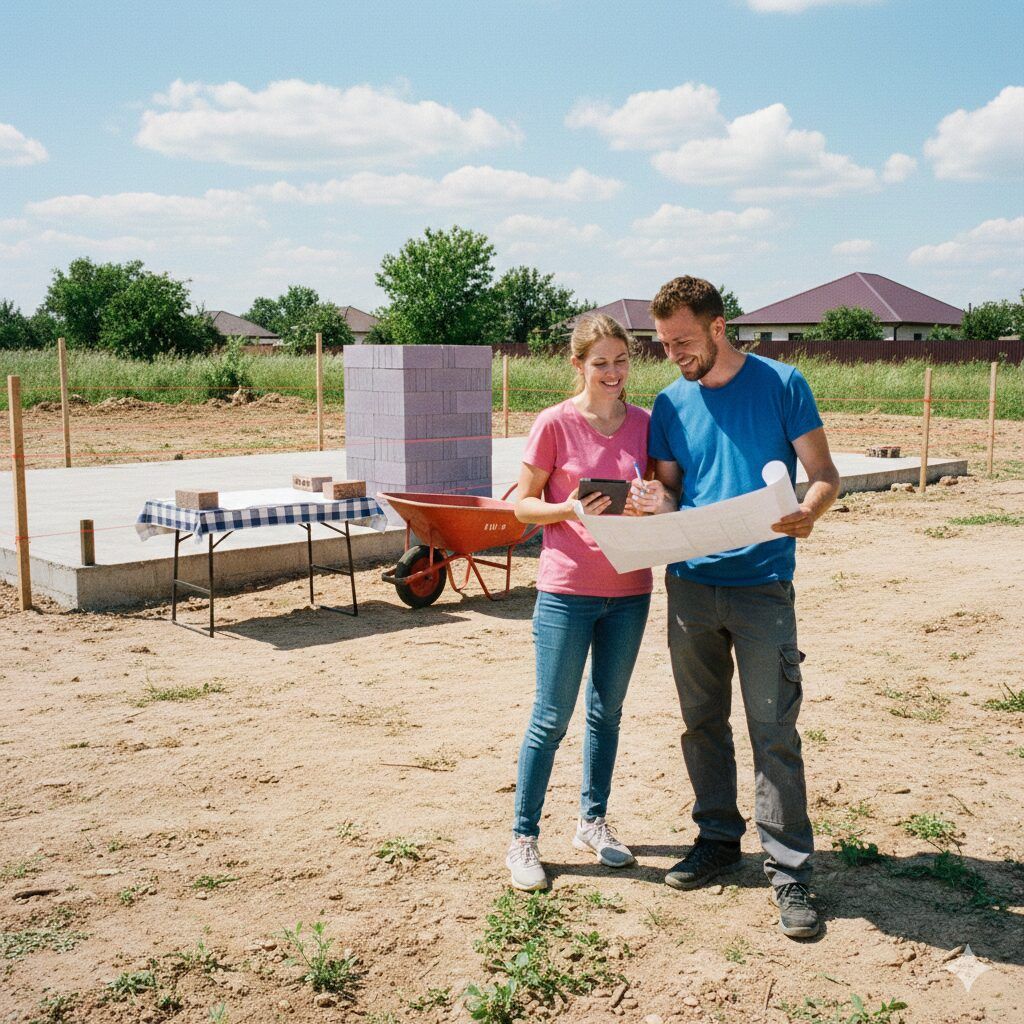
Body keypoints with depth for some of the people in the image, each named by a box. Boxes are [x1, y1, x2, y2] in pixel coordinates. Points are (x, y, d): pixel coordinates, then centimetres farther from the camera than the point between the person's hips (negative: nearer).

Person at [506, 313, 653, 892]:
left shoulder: (645, 423, 4)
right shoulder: (555, 423, -7)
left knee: (608, 711, 15)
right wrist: (572, 509, -21)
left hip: (630, 590, 4)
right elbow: (522, 504, -4)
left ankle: (594, 821, 30)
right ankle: (524, 839, 13)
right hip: (567, 590, -4)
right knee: (552, 719, 1)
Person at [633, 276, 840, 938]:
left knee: (774, 731, -3)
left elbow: (826, 474, -3)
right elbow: (669, 487, 13)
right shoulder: (671, 403, 9)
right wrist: (658, 506, -12)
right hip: (690, 583, 4)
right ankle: (719, 840, 28)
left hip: (762, 585, -4)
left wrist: (809, 513, -25)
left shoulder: (781, 384, -3)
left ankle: (790, 870, 7)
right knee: (703, 723, 12)